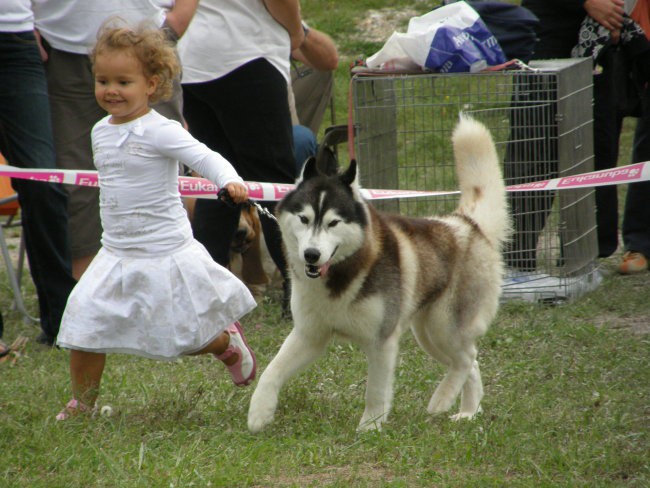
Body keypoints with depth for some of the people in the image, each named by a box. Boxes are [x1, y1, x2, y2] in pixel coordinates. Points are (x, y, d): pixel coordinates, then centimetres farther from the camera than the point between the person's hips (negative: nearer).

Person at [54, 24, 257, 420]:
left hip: (165, 254, -6)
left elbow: (203, 157, -30)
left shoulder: (159, 131, -18)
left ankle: (227, 342, 36)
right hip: (116, 255, 6)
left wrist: (229, 180, -49)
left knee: (183, 337, 4)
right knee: (84, 326, -1)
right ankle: (82, 404, 16)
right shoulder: (101, 132, 5)